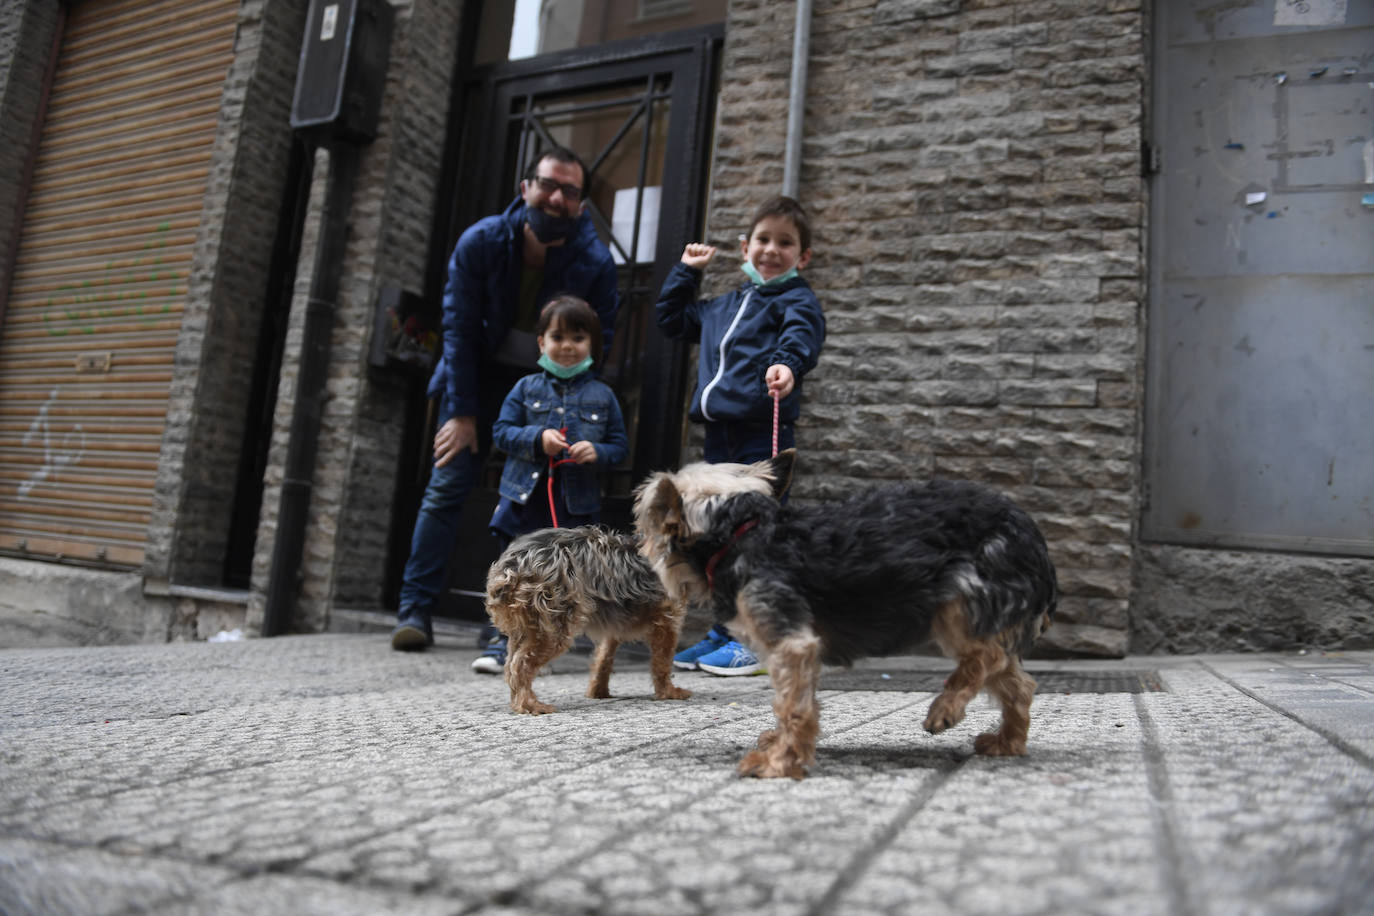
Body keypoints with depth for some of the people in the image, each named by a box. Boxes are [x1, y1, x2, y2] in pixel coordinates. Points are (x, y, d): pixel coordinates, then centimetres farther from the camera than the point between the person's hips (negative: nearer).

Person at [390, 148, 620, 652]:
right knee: (448, 483, -9)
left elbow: (597, 345, -5)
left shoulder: (596, 264, -14)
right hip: (482, 372, 0)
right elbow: (459, 328, -9)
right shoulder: (481, 241, -13)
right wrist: (462, 412, -12)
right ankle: (415, 610, -3)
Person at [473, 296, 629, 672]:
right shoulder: (526, 388, 7)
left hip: (576, 503, 0)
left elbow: (620, 444, 9)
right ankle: (504, 641, 15)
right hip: (525, 497, 0)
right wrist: (537, 439, -13)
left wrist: (597, 452, -13)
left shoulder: (602, 395, 7)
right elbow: (501, 431, 4)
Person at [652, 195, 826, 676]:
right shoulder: (725, 306, 21)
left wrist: (787, 364, -44)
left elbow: (801, 336, -23)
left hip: (763, 439, -7)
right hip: (719, 436, 8)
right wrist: (686, 271, 29)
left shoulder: (797, 301, 0)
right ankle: (724, 631, 25)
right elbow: (671, 318, 35)